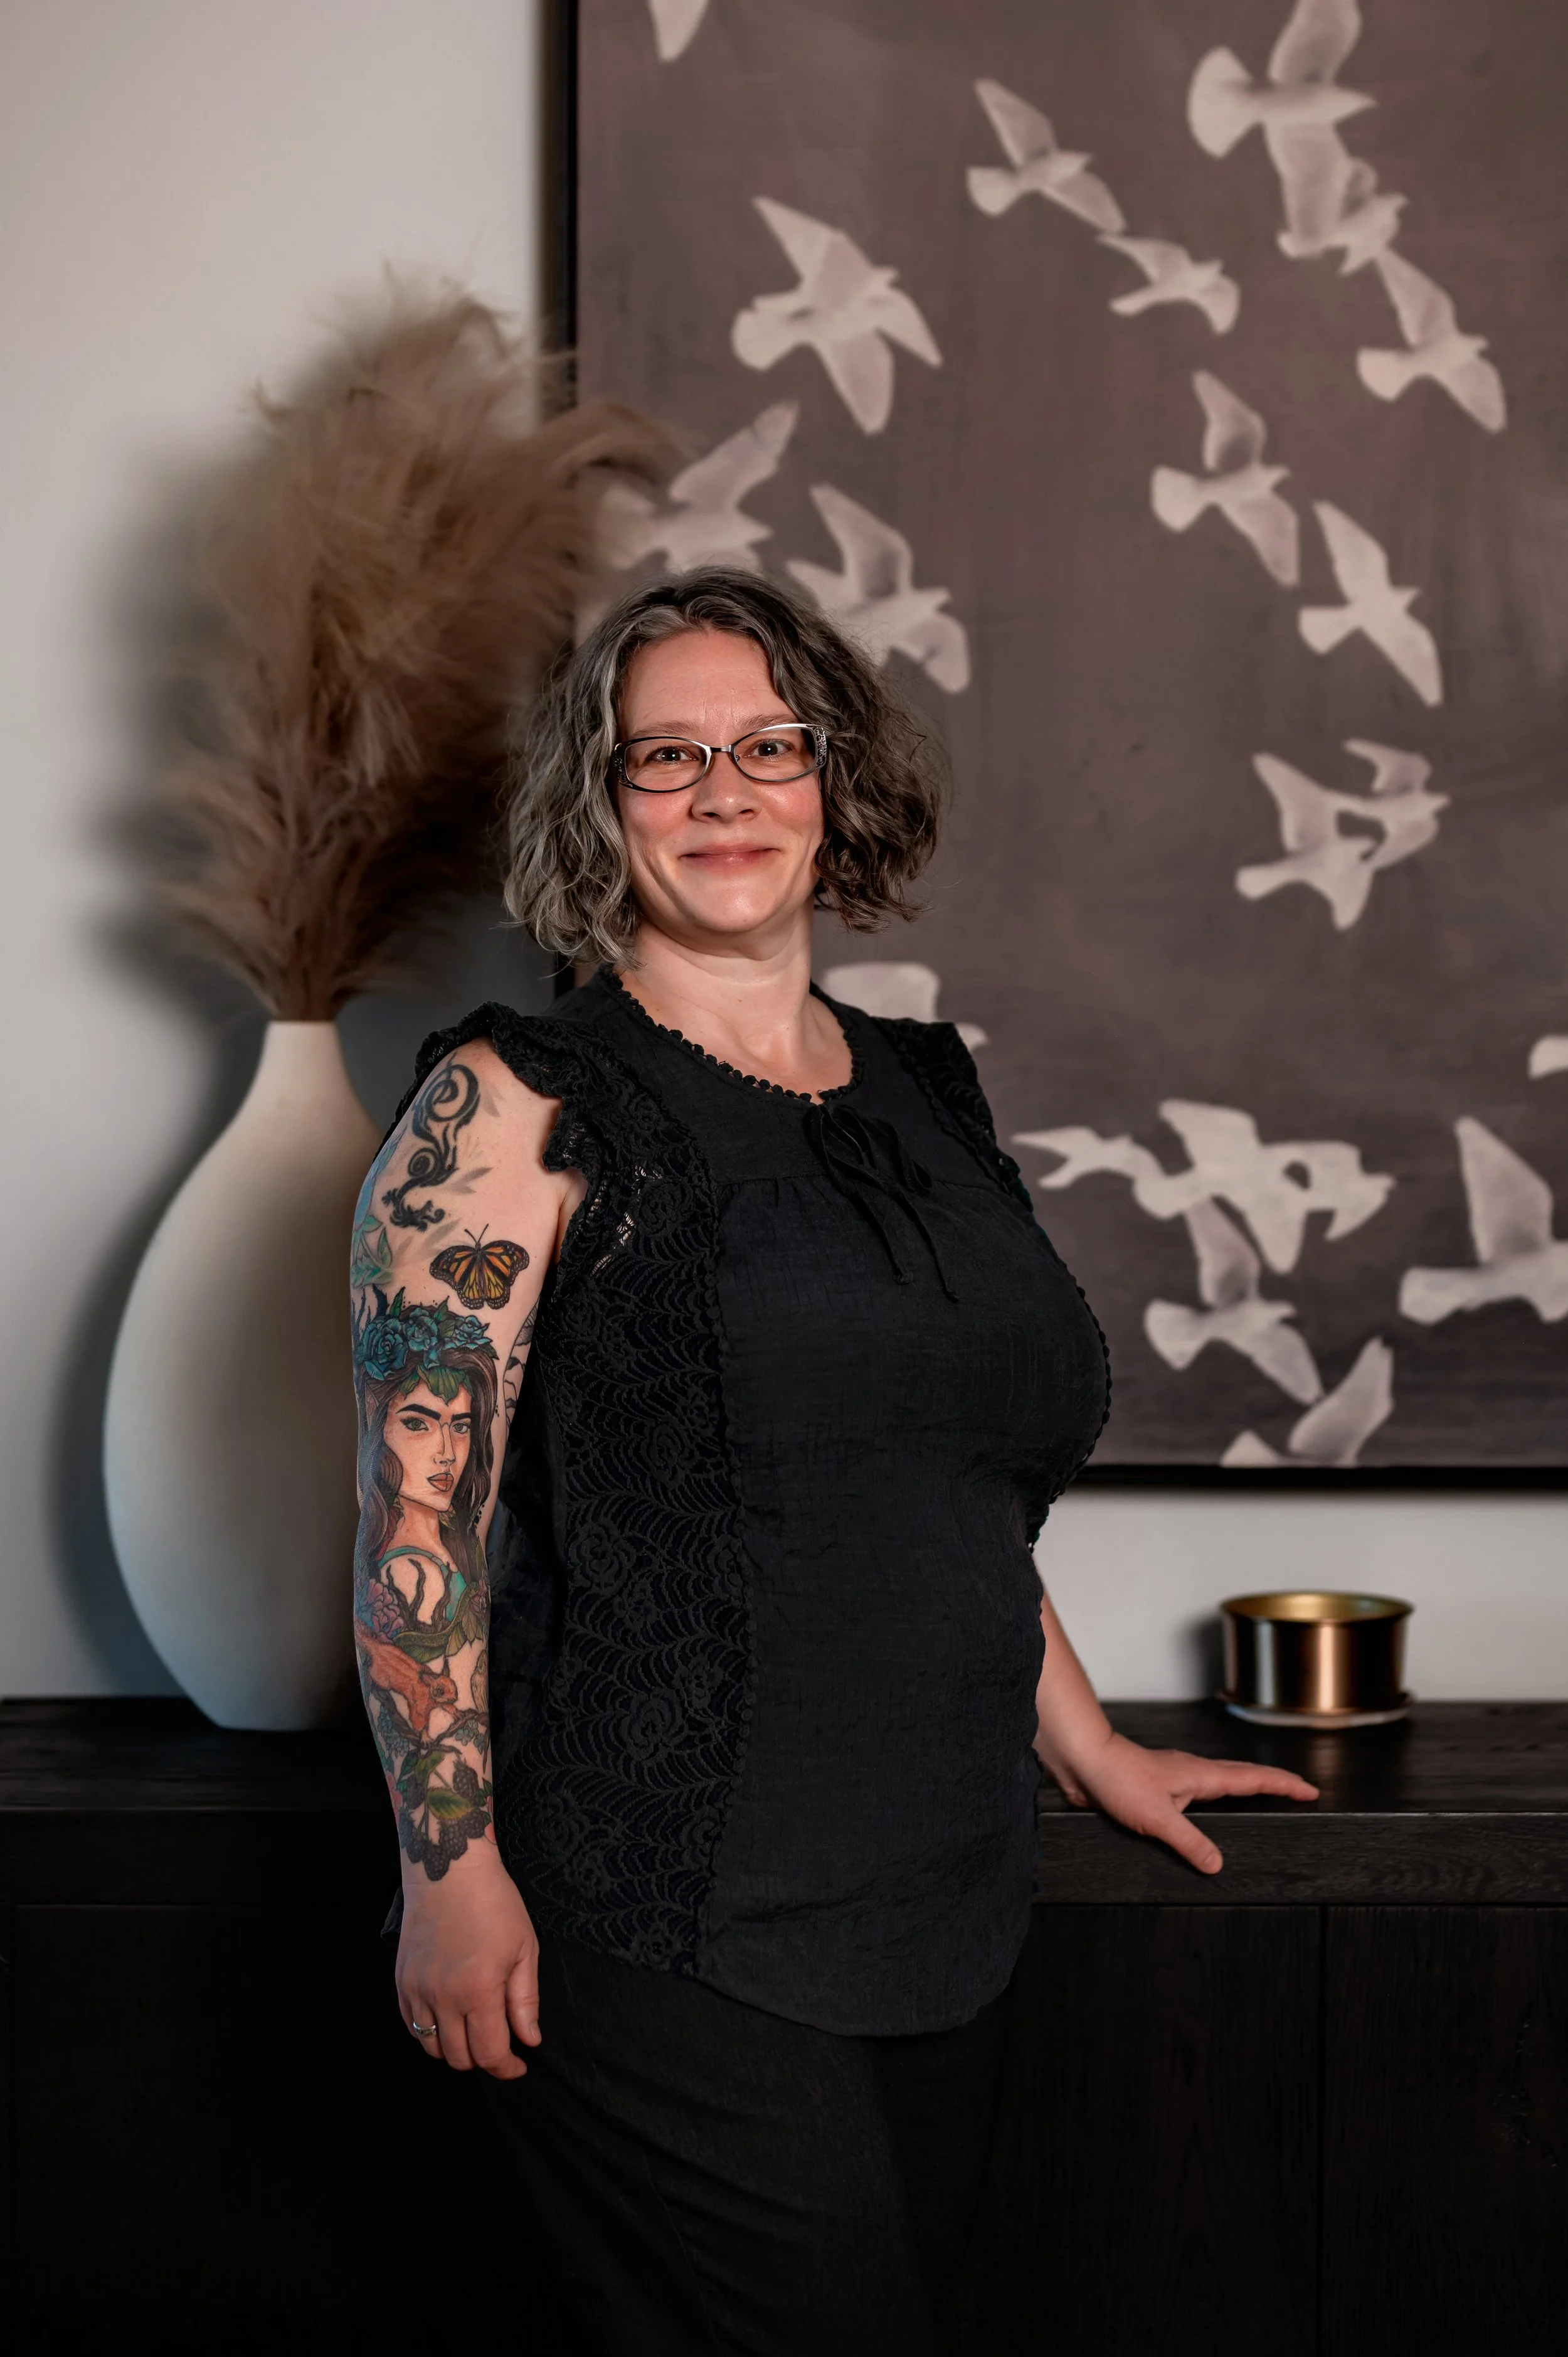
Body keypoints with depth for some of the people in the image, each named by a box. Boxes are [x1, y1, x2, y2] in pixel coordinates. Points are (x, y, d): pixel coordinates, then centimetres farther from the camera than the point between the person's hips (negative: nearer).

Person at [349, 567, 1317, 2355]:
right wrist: (451, 1868, -15)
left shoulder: (922, 1091, 14)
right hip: (668, 1942, -6)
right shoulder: (517, 1108, -5)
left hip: (942, 1914, 6)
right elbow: (419, 1517, -10)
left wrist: (1086, 1748, 24)